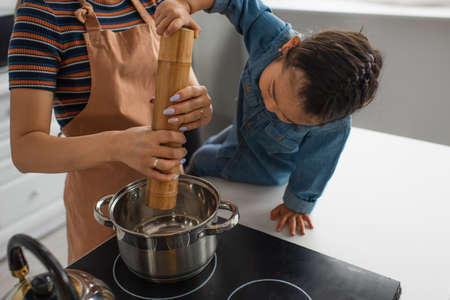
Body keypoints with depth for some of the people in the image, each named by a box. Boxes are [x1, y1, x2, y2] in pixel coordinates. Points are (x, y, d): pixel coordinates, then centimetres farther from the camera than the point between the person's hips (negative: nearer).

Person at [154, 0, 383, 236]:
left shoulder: (334, 127, -44)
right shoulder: (272, 37, -39)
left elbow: (312, 168, -27)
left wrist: (296, 206, -9)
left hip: (269, 169, -3)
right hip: (241, 134, 4)